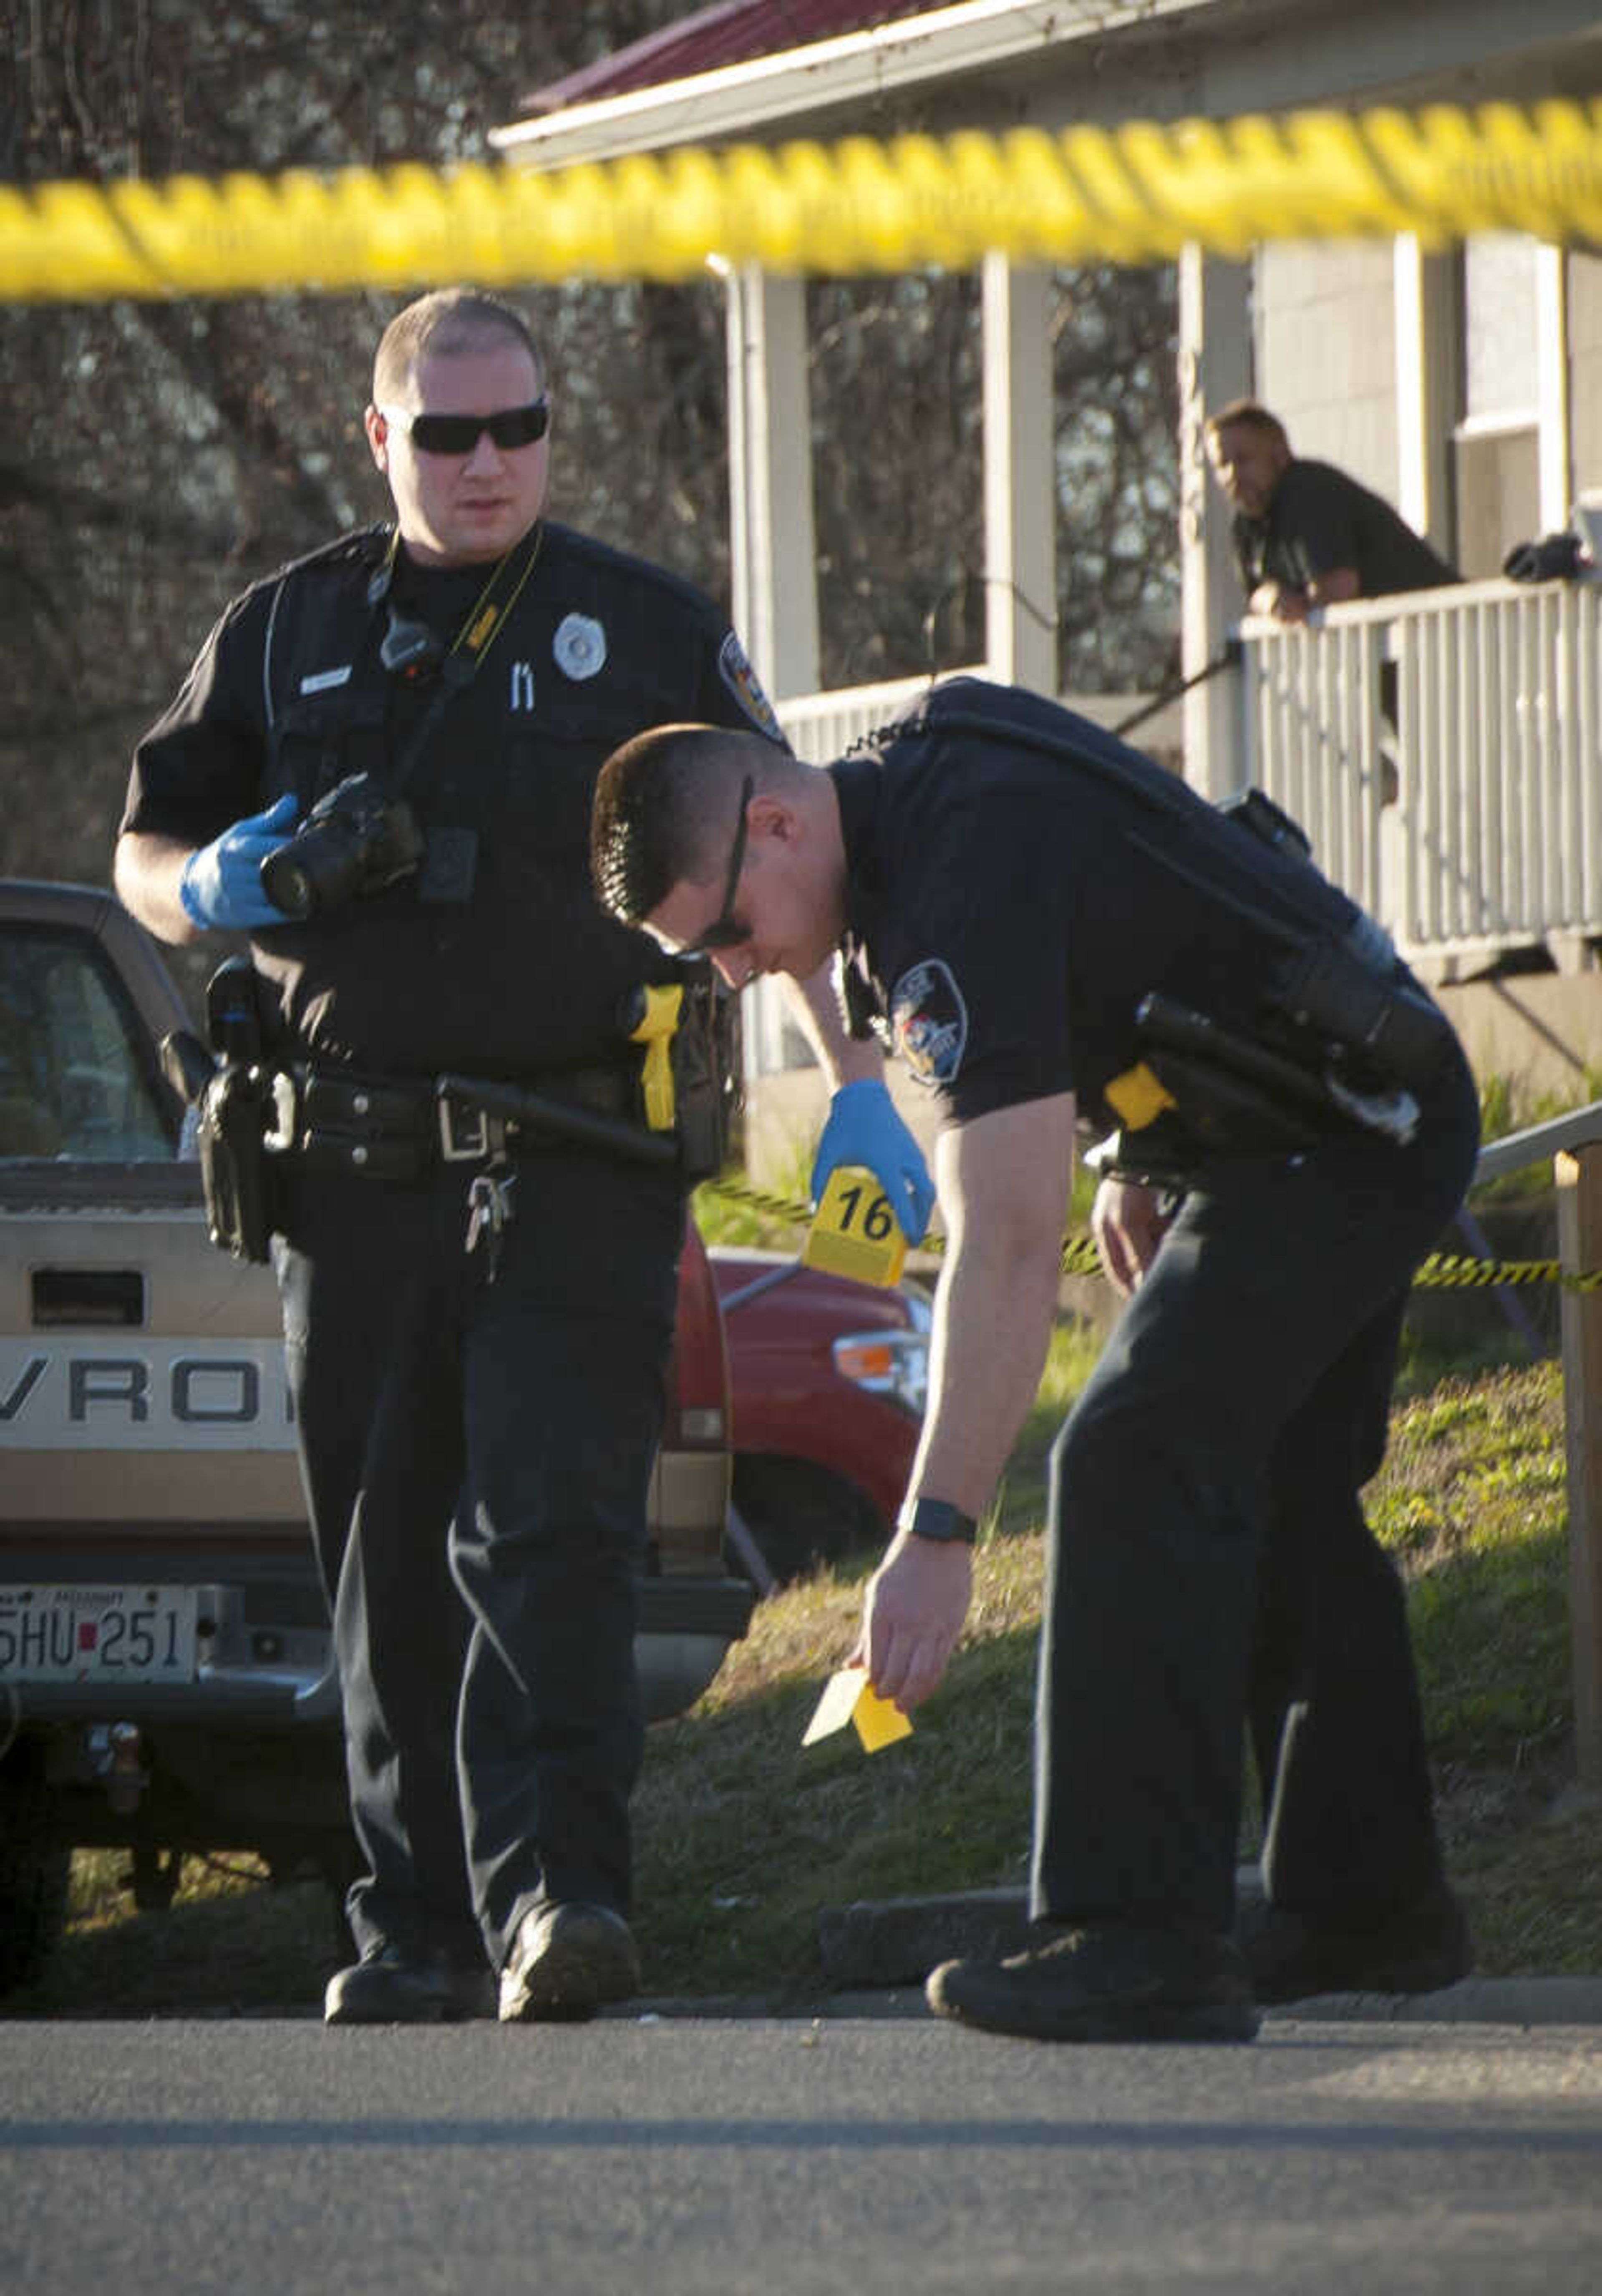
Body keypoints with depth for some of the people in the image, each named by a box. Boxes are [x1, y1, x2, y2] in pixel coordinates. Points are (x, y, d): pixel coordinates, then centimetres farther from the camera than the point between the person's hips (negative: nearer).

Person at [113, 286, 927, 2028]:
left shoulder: (647, 631, 9)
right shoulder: (286, 635, 13)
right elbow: (146, 863, 18)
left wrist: (858, 1085, 1)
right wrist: (226, 884, -6)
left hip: (575, 1169, -2)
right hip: (354, 1168, 3)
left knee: (549, 1531, -15)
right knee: (385, 1564, 4)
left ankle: (554, 1892, -23)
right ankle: (415, 1931, 10)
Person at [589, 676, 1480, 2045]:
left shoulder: (968, 878, -30)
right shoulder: (916, 786, 0)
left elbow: (1008, 1242, -36)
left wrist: (937, 1533, -39)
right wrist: (1138, 1166, 17)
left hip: (1339, 1143, -11)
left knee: (1141, 1463, -21)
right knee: (1281, 1501, 20)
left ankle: (1145, 1943, -26)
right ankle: (1369, 1896, 31)